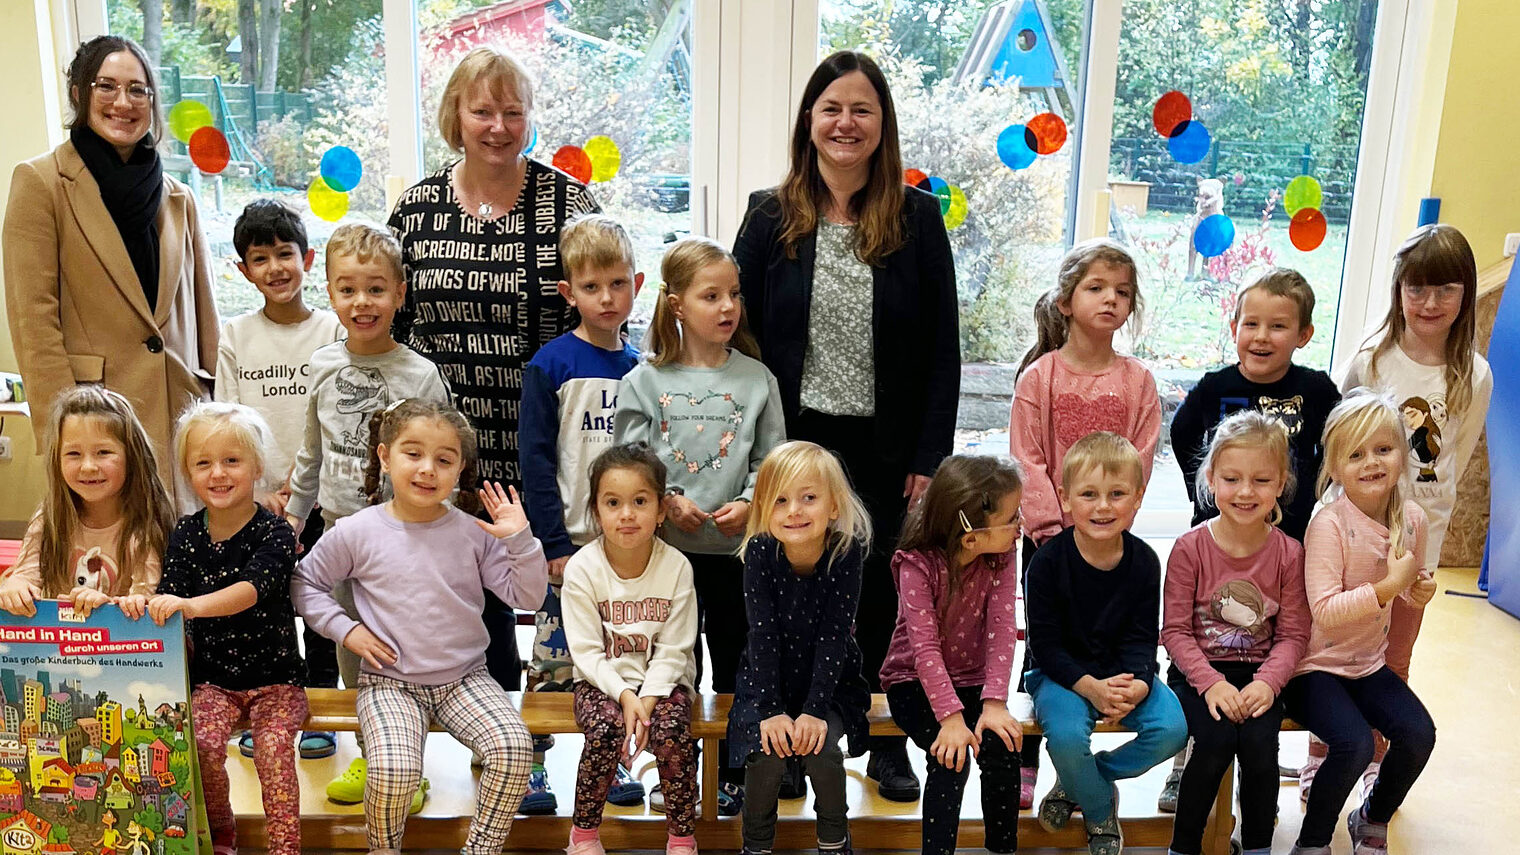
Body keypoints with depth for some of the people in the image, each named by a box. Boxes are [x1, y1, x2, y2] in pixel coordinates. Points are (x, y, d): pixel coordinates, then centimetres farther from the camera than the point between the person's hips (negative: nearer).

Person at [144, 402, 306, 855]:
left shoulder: (274, 532, -11)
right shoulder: (186, 535, 2)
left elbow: (252, 588, -28)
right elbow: (170, 595, -4)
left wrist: (191, 605, -45)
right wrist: (143, 603, -28)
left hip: (275, 675, -3)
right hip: (213, 676, 3)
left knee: (273, 748, -25)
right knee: (203, 745, -21)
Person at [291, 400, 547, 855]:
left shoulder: (474, 533, -2)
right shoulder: (356, 533, -4)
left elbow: (528, 597, -1)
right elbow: (305, 583, 10)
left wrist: (520, 539, -15)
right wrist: (345, 629, -3)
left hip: (465, 677, 2)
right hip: (390, 682, -1)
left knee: (513, 747, -24)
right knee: (394, 771, -28)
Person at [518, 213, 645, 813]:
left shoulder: (642, 368, 7)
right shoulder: (551, 365, -6)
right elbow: (535, 461, -8)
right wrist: (555, 543, -12)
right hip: (570, 542, -4)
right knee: (555, 657, 2)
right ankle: (529, 764, 15)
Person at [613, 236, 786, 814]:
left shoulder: (756, 379, 1)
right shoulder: (645, 381, -1)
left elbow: (773, 459, 2)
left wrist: (749, 504, -13)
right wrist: (666, 501, -14)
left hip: (739, 547, 1)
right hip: (668, 548, 0)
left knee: (737, 660, 10)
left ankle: (734, 773, 25)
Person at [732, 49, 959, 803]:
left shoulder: (917, 218, -1)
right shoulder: (770, 217, 1)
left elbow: (943, 347, -1)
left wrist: (929, 456, -7)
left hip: (887, 449, 0)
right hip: (794, 441, 1)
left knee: (883, 596, 11)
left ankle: (887, 743, 29)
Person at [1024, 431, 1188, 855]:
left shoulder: (1143, 561, -5)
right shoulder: (1048, 562, -15)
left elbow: (1142, 639, -4)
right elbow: (1046, 644, -13)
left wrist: (1136, 684, -26)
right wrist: (1090, 687, -27)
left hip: (1123, 673, 3)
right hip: (1061, 673, -3)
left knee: (1172, 728, -21)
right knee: (1066, 735, -32)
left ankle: (1078, 783, 4)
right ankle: (1101, 814, 3)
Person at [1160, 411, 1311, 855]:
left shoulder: (1288, 553, -2)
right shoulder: (1190, 547, -8)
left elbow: (1293, 633, -1)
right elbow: (1175, 629, -7)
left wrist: (1267, 683, -18)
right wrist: (1212, 683, -19)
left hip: (1259, 674, 2)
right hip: (1197, 672, -1)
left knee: (1259, 743, -25)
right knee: (1216, 740, -26)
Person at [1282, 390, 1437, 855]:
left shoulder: (1413, 520, 0)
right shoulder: (1329, 524, -20)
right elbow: (1325, 611, -25)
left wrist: (1419, 592, -4)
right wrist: (1389, 586, -29)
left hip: (1369, 662, 6)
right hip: (1314, 665, -6)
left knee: (1418, 733, -15)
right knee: (1355, 743, -26)